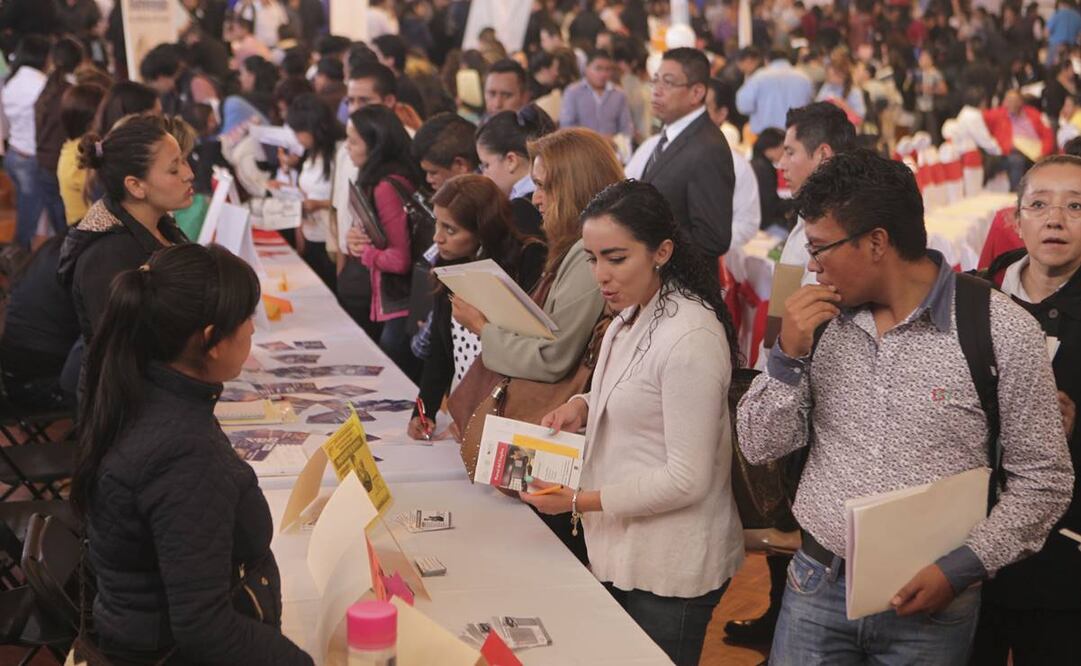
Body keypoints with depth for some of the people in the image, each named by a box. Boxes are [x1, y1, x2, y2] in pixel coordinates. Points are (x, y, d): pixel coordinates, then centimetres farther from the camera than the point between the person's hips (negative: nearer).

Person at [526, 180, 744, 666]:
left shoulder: (690, 337, -23)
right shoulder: (630, 319, 5)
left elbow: (687, 479, -22)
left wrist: (581, 501, -20)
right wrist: (583, 407, 2)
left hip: (669, 570, -9)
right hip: (620, 551, 9)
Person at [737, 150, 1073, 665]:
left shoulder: (1003, 331, -11)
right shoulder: (819, 318, 0)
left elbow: (1043, 481, -6)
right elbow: (760, 447, 3)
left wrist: (962, 568, -15)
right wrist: (788, 355, -12)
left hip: (928, 604, -3)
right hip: (816, 588, 3)